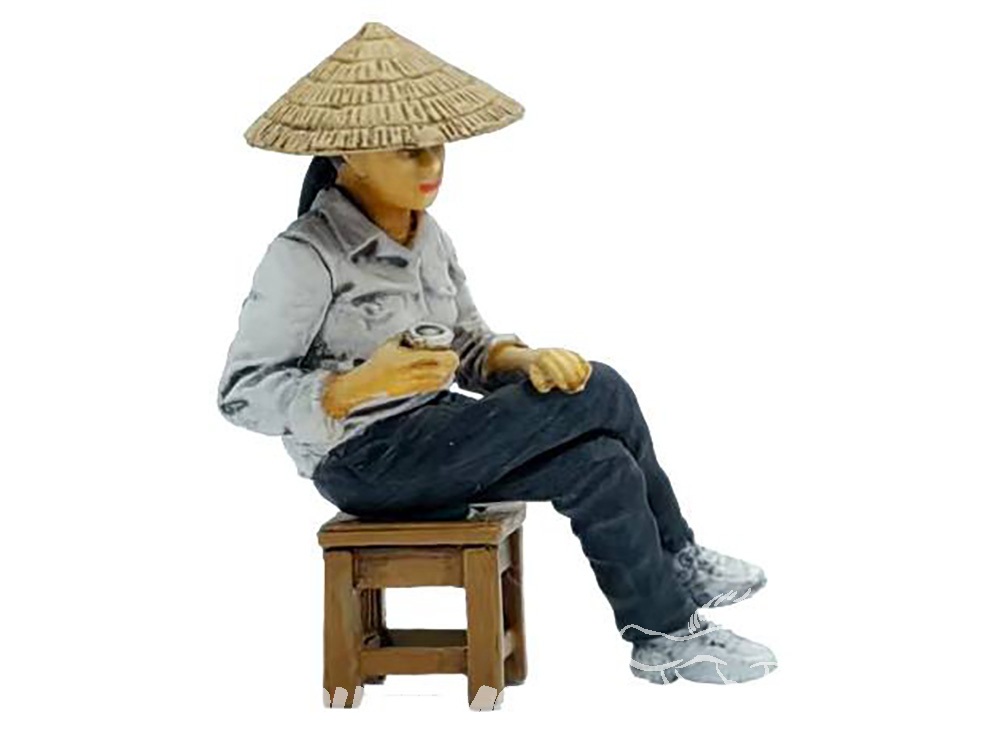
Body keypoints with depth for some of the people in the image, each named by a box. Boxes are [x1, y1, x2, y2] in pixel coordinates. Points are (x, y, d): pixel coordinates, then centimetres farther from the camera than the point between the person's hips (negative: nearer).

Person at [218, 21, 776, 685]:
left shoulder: (427, 236, 6)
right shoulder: (305, 256, -19)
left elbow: (472, 350, 8)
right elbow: (243, 395, -20)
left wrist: (525, 359, -16)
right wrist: (363, 383, -34)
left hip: (427, 437, 8)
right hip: (363, 461, -8)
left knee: (602, 466, -14)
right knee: (599, 392, -16)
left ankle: (663, 637, 5)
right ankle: (676, 561, 3)